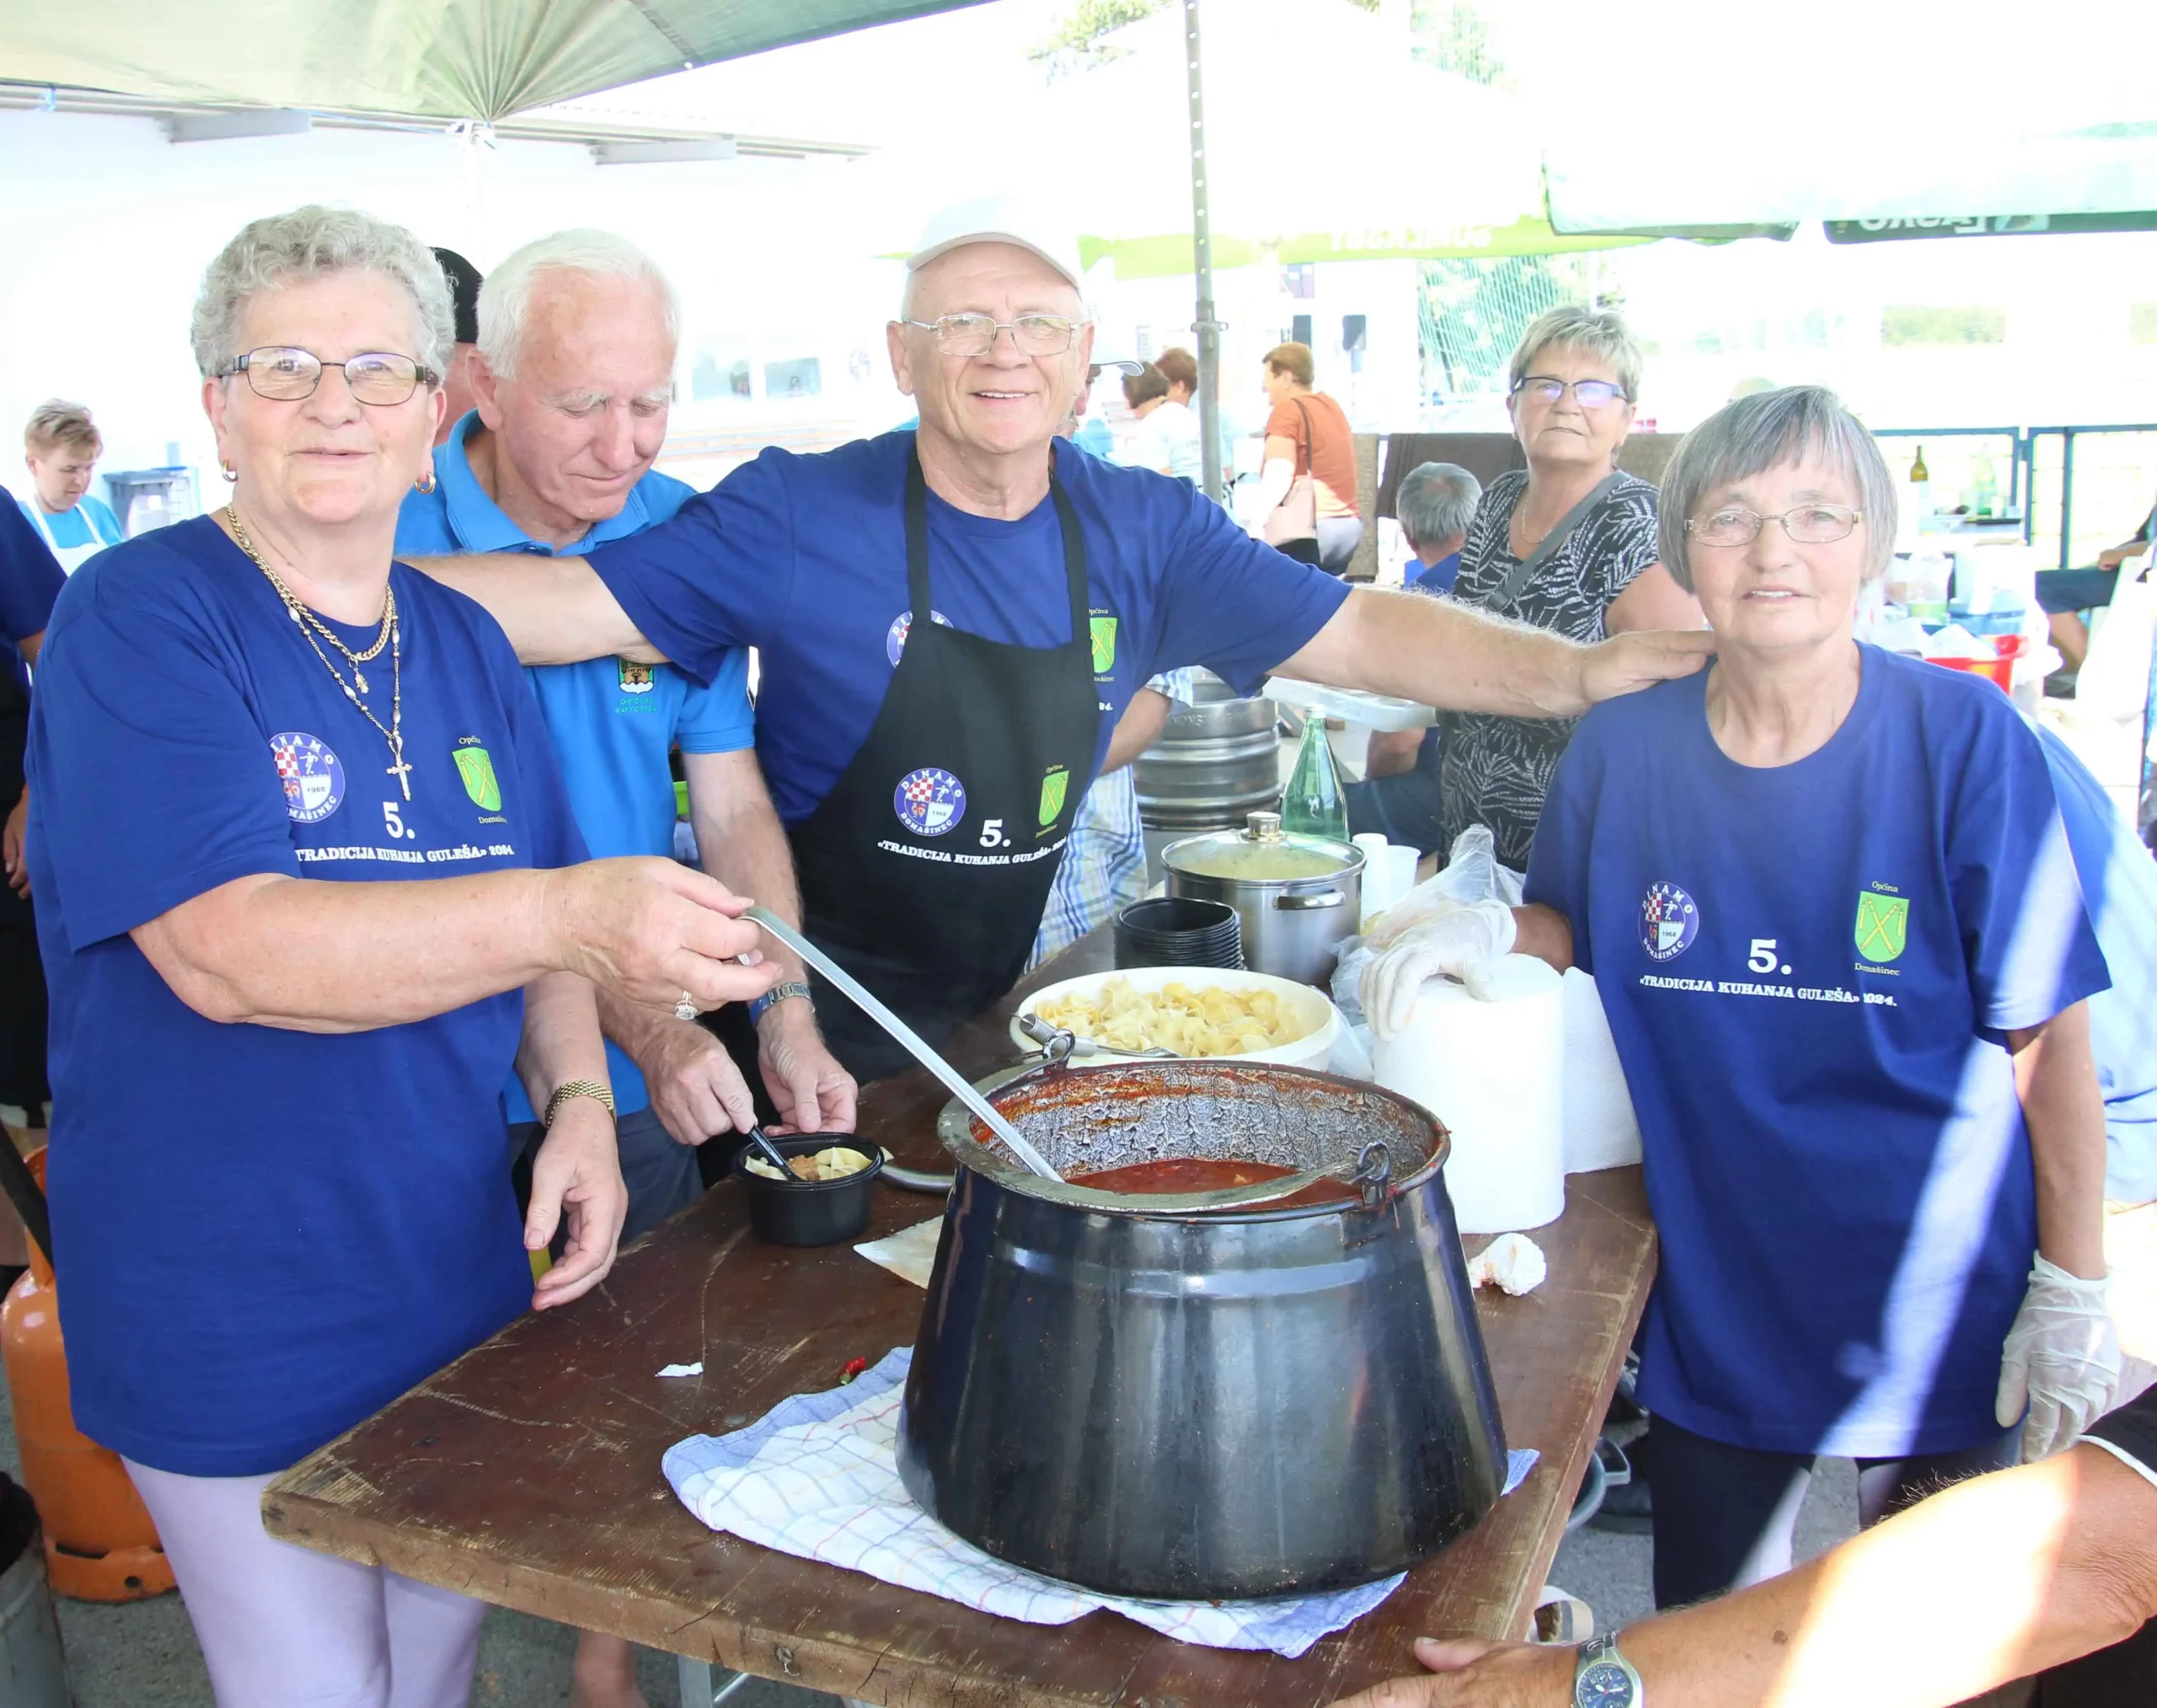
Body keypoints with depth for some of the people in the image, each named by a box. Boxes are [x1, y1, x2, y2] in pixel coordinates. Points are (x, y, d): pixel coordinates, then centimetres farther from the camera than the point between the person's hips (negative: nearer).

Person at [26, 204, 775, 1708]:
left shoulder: (466, 646, 4)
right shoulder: (140, 618, -15)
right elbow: (225, 951, -27)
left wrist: (577, 1098, -6)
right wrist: (569, 914, -37)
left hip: (462, 1285, 6)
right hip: (233, 1326, -5)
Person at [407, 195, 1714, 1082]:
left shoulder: (1144, 533, -4)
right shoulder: (798, 519, -14)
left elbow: (1359, 633, -4)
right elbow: (576, 604, -18)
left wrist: (1581, 670, -13)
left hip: (1010, 1008, 4)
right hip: (826, 1023, -3)